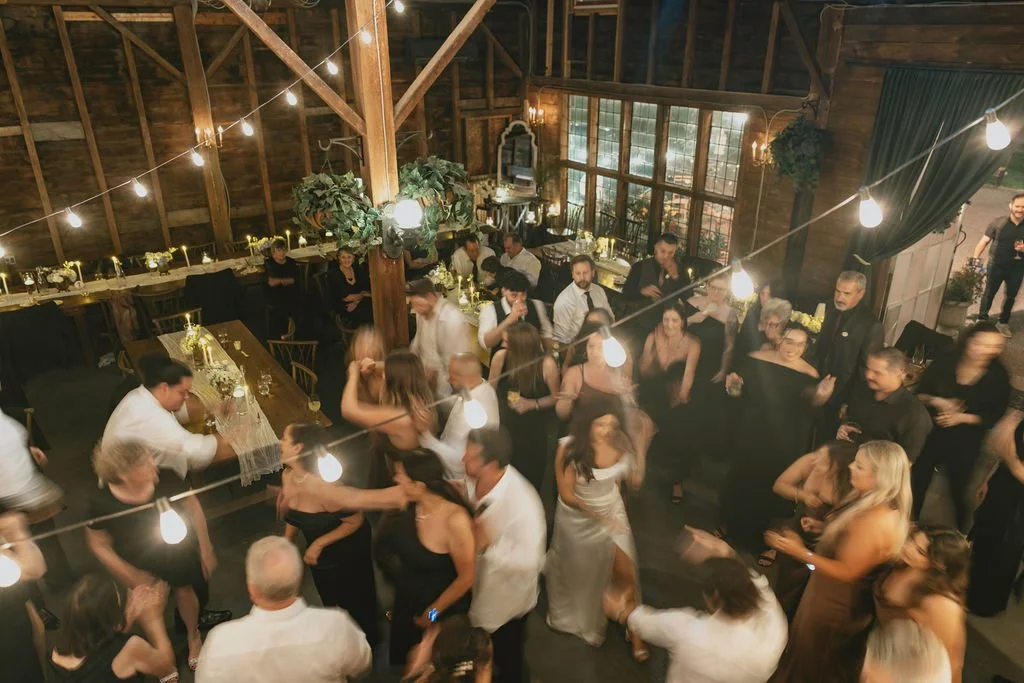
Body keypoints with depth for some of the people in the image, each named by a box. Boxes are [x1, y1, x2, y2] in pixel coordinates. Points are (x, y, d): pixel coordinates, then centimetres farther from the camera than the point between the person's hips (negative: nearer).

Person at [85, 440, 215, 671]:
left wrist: (206, 549, -8)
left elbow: (193, 507, -14)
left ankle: (193, 637, 57)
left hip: (180, 553, 1)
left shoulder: (167, 479, -32)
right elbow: (98, 545, -13)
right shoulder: (101, 503, -31)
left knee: (185, 592, 24)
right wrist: (131, 577, -15)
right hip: (142, 566, 0)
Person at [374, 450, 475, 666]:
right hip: (407, 601, 5)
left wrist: (432, 612, -16)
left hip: (444, 609, -5)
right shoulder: (404, 499, -20)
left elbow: (467, 577, -27)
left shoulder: (455, 520, -37)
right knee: (403, 663, 31)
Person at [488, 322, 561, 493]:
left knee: (531, 478, 16)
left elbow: (557, 397, -8)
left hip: (535, 432, -1)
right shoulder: (501, 356, -17)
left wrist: (533, 404, -22)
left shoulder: (546, 364, -23)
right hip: (506, 427, 2)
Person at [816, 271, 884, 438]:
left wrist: (853, 402, -14)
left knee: (829, 438, 11)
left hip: (843, 395, -6)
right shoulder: (831, 309, -2)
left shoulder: (871, 324, -23)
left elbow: (867, 368, -17)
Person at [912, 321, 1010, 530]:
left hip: (965, 444, -1)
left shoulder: (999, 376, -11)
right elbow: (919, 393, -4)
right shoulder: (944, 362, -11)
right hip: (930, 435, 1)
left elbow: (994, 416, -8)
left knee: (959, 491, 15)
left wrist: (962, 417, -20)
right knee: (917, 483, 14)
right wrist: (936, 401, -22)